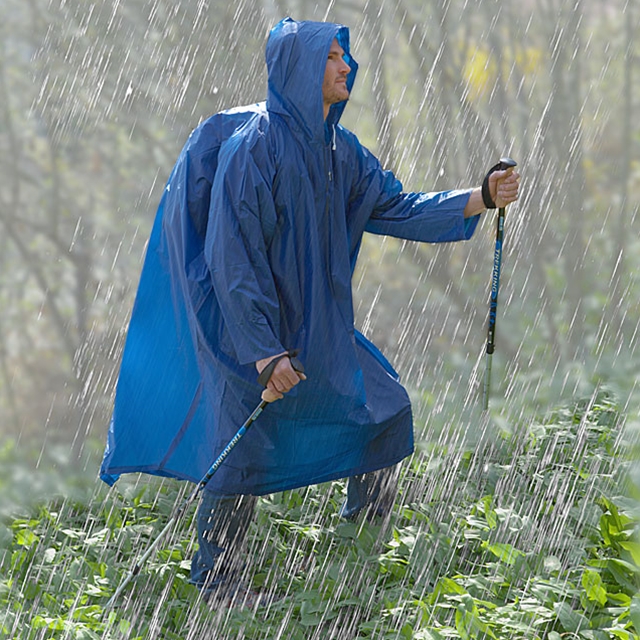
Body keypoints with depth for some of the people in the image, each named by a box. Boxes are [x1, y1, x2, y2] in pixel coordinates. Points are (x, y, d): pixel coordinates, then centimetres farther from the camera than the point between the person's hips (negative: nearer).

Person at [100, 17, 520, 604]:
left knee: (386, 408, 11)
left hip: (317, 324, 8)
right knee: (244, 455, -2)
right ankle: (213, 584, 13)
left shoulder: (338, 149, 4)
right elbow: (232, 256, -23)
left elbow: (394, 208, 5)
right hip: (251, 329, -8)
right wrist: (264, 352, -26)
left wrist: (480, 199, -8)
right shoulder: (252, 146, -21)